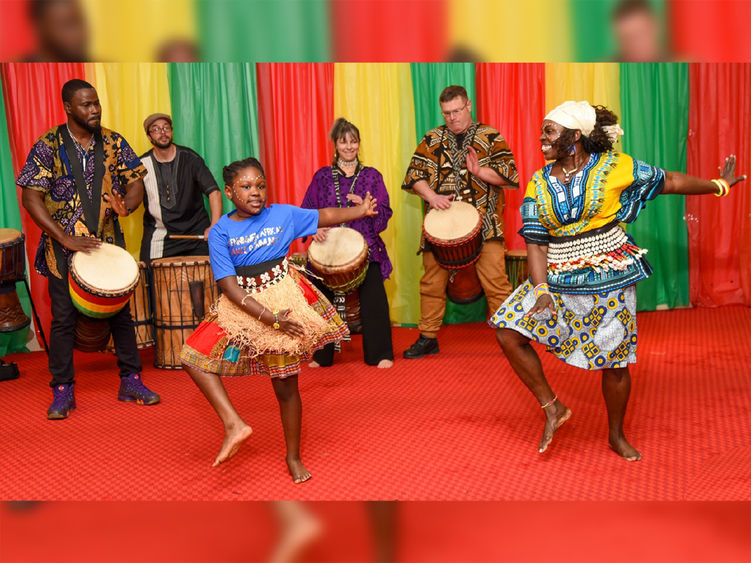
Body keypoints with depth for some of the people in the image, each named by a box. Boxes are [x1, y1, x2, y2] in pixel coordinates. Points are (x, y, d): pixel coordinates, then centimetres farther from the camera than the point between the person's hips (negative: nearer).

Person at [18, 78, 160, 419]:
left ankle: (131, 381, 20)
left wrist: (127, 205, -17)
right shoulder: (48, 146, -6)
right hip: (64, 247, -2)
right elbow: (31, 198, -9)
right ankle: (62, 391, 15)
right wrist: (66, 239, -17)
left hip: (109, 243, 3)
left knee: (120, 312, 7)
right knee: (64, 318, 2)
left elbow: (136, 182, 7)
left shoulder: (114, 143, 3)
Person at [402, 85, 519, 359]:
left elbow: (509, 174, 1)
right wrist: (431, 196, -9)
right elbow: (414, 173, 8)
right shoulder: (432, 139, 14)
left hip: (484, 223, -2)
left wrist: (480, 171, -16)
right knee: (432, 282, 5)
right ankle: (428, 338, 18)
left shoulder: (490, 137, 8)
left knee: (495, 281, -9)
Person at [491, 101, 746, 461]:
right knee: (508, 330, -12)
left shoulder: (614, 167, -6)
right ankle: (552, 408, 3)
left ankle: (616, 436, 27)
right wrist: (542, 290, -14)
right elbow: (536, 242, -2)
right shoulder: (539, 183, 3)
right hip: (558, 279, 3)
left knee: (614, 359, 3)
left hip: (609, 279, -3)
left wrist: (718, 185, 14)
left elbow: (668, 182, 7)